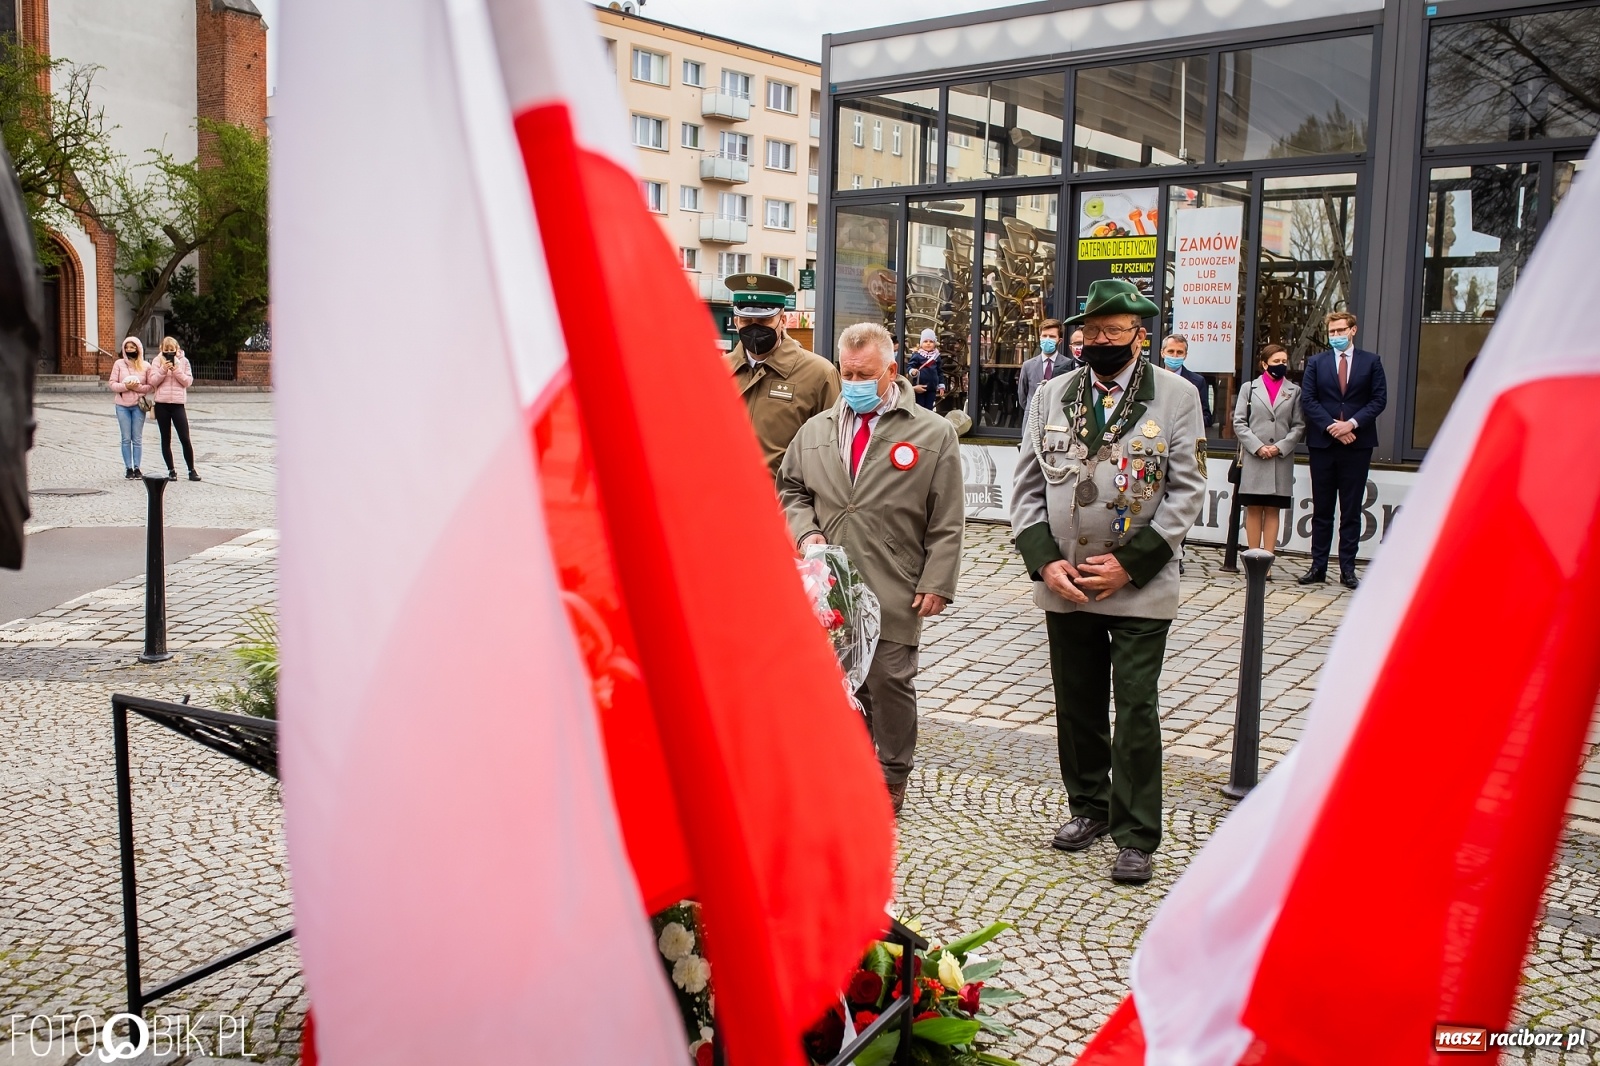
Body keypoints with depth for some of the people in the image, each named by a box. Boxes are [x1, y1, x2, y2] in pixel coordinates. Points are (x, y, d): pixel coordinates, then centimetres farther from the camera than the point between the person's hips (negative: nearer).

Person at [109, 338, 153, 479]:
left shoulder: (145, 366, 3)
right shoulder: (119, 364, 3)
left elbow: (150, 386, 2)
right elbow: (112, 384, 0)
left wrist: (138, 387, -15)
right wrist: (125, 386, -17)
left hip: (138, 405, 0)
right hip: (122, 406, 0)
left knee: (137, 439, 3)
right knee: (126, 438, 2)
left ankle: (137, 468, 9)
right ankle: (129, 468, 7)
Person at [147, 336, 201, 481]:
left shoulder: (183, 361, 5)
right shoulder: (157, 361, 6)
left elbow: (188, 381, 0)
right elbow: (153, 381, -2)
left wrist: (176, 370, -13)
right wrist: (163, 369, -15)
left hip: (178, 403, -1)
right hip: (161, 404, 1)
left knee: (185, 439, -5)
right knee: (166, 439, 6)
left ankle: (191, 470, 4)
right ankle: (171, 470, 12)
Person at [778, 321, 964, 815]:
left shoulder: (934, 433, -1)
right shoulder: (815, 431, 10)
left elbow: (947, 523, -2)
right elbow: (790, 490, 21)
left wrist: (936, 584, -7)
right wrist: (806, 532, 1)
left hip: (893, 590, -3)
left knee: (888, 681, 3)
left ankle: (892, 776, 21)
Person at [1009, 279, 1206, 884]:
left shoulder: (1176, 397, -2)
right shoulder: (1052, 396, 7)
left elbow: (1187, 491, -5)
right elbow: (1027, 485, 7)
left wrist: (1129, 562, -13)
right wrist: (1045, 559, -7)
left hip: (1141, 588, -3)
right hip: (1065, 585, 4)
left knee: (1136, 711, -1)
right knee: (1077, 705, 14)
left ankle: (1136, 836, 11)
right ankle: (1089, 807, 33)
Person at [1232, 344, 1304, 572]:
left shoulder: (1295, 391, 10)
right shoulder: (1249, 388, 8)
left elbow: (1299, 426, 5)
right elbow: (1239, 423, 2)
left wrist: (1280, 447, -10)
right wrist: (1257, 446, -11)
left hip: (1281, 461, 1)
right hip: (1253, 459, 0)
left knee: (1272, 511, 2)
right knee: (1254, 510, 2)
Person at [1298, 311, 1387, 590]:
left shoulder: (1371, 361, 6)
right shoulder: (1316, 362, 8)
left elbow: (1379, 399, 0)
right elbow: (1307, 399, 0)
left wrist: (1352, 423, -14)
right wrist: (1331, 426, -12)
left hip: (1357, 444, -1)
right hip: (1323, 443, 1)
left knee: (1351, 511, 3)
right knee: (1322, 510, 6)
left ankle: (1347, 569, 7)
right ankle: (1318, 567, 10)